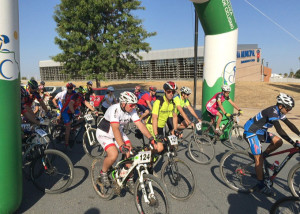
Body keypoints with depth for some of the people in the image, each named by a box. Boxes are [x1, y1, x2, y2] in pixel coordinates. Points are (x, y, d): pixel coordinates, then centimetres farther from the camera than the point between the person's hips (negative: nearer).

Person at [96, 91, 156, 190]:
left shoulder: (132, 111, -13)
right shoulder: (115, 109, -32)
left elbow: (140, 124, -16)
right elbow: (115, 129, -41)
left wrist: (151, 138, -25)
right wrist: (122, 146, -50)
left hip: (119, 132, 6)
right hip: (104, 134, -6)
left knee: (130, 153, -10)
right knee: (113, 155, -27)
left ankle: (130, 179, 9)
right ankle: (103, 173, 4)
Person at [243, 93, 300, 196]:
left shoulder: (279, 111, 3)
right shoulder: (272, 112, -26)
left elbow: (290, 124, 9)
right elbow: (280, 131, -32)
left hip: (260, 131, 9)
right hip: (251, 133, -9)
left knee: (278, 142, -6)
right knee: (259, 160, -7)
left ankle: (260, 156, 9)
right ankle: (261, 185, 5)